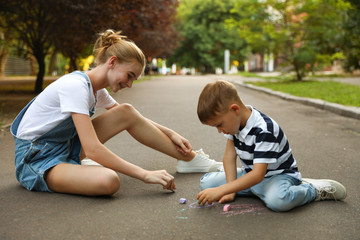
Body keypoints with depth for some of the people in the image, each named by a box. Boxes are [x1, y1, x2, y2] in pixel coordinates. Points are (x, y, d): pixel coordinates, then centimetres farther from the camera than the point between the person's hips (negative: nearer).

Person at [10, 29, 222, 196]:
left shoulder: (96, 89, 4)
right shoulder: (76, 86, -24)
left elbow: (130, 118, 18)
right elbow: (93, 149, -32)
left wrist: (170, 134, 5)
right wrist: (145, 175, -31)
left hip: (67, 148, 9)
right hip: (36, 159, -8)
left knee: (127, 112, -3)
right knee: (108, 181, -39)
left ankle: (188, 158, 4)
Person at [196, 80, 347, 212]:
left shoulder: (263, 131, -31)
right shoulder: (232, 121, -6)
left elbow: (258, 174, -35)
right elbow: (230, 155, -3)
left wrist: (220, 191, -36)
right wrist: (231, 190, -13)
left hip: (280, 174, -8)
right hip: (250, 174, 8)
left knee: (277, 200, -42)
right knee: (206, 182, -5)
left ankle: (315, 189, -9)